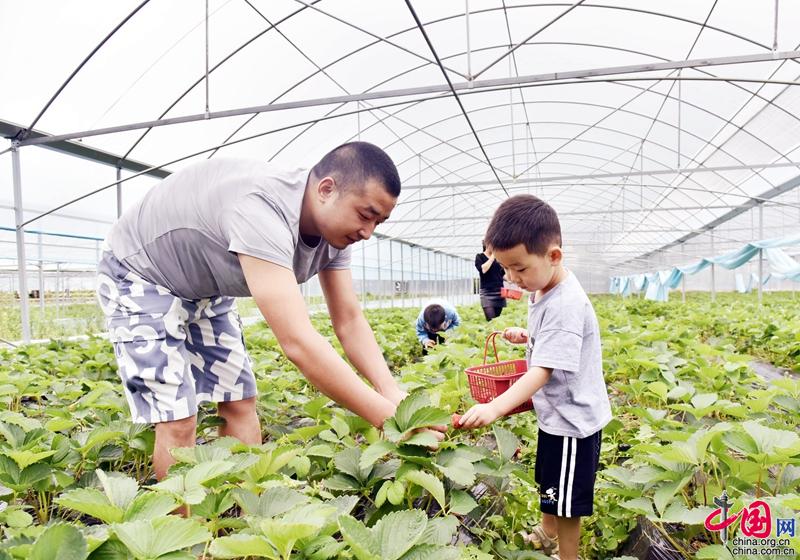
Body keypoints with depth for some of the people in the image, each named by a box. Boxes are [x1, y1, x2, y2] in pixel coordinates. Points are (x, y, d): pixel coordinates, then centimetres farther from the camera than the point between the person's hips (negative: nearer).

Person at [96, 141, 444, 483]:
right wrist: (390, 419, -42)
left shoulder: (335, 230, -13)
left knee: (240, 404, 3)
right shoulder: (262, 210, -41)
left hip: (204, 288, 7)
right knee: (177, 421, -12)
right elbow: (297, 342, -46)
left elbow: (350, 321, -9)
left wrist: (395, 396, -23)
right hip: (139, 276, -7)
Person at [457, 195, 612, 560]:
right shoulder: (542, 293, 1)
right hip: (554, 413, 10)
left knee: (567, 501, 9)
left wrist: (495, 407, -46)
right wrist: (526, 336, 2)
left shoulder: (565, 305, -30)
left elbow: (542, 371, -36)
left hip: (571, 418, -10)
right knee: (548, 483, 30)